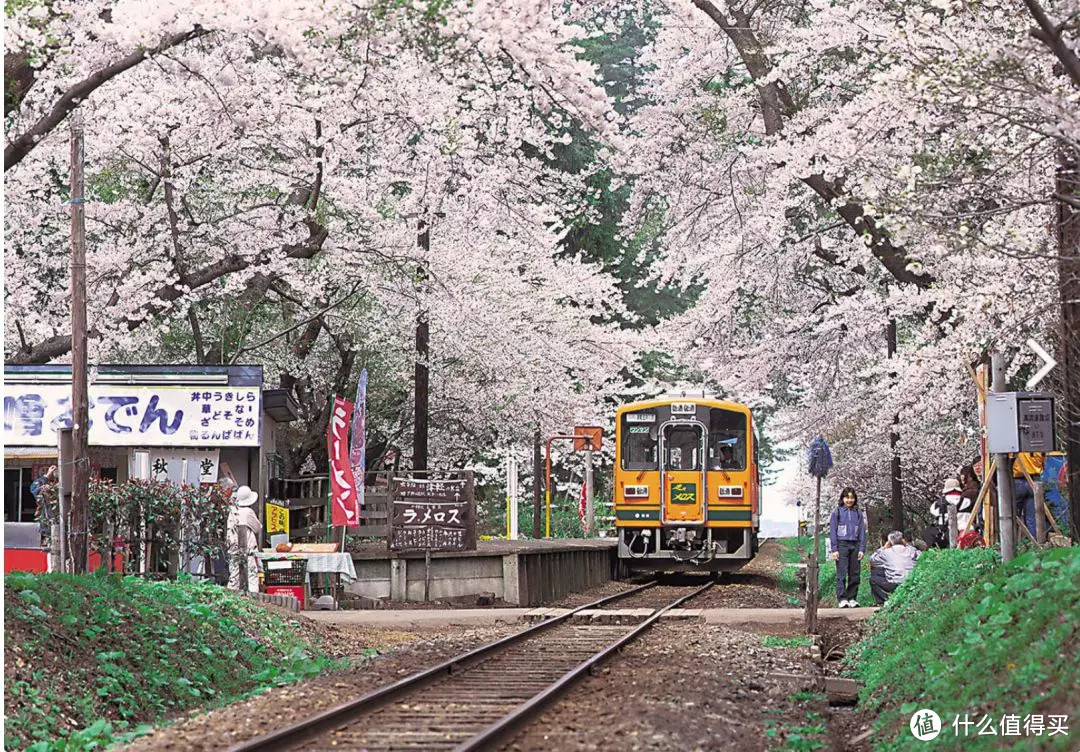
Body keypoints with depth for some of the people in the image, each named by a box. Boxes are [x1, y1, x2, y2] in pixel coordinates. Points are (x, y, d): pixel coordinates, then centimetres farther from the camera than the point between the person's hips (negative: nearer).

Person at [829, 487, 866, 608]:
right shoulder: (837, 512, 2)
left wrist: (862, 549, 2)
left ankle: (852, 598, 7)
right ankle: (842, 599, -12)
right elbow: (832, 531, 1)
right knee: (841, 573, -9)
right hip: (842, 545, -3)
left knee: (854, 574, 2)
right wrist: (834, 549, -7)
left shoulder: (858, 513, 11)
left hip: (855, 546, 3)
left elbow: (862, 532, 11)